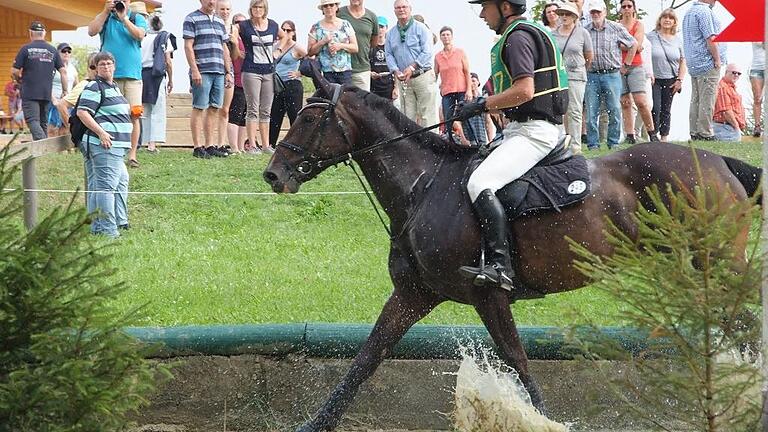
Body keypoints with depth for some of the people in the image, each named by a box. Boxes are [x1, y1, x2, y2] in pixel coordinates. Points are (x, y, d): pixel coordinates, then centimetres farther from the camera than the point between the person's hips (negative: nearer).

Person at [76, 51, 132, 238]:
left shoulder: (114, 87, 21)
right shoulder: (94, 88, -10)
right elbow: (82, 112, -19)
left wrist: (131, 113, 21)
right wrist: (101, 132, -24)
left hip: (117, 146, 11)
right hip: (104, 145, -11)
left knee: (121, 182, 17)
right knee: (107, 185, -13)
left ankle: (120, 221, 27)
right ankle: (107, 228, -16)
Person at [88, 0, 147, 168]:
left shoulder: (137, 18, 10)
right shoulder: (105, 17, 11)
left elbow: (140, 35, -8)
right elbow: (91, 31, -5)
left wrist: (124, 18, -11)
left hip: (132, 74, 0)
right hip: (110, 76, 0)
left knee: (134, 115, -8)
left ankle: (132, 154, -3)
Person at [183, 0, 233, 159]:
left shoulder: (219, 22, 20)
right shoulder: (192, 19, 0)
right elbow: (188, 46, -7)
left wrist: (228, 72, 16)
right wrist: (194, 70, -15)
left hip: (218, 72, 6)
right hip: (202, 72, -6)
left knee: (214, 109, 6)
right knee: (199, 108, -5)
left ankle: (209, 146, 10)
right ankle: (197, 147, -4)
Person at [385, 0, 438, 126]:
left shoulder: (420, 28, 0)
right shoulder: (391, 33, 14)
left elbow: (427, 52, -8)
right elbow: (389, 55, 10)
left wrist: (412, 67, -18)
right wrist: (395, 71, -9)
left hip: (423, 77, -4)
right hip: (403, 81, 4)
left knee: (427, 115, -8)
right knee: (407, 115, 1)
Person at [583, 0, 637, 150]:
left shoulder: (616, 28, 3)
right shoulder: (585, 31, 7)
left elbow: (633, 45, 10)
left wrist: (626, 65, 8)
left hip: (612, 74, -1)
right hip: (591, 76, 1)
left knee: (614, 110, -1)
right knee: (591, 111, -1)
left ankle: (614, 142, 8)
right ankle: (592, 143, 5)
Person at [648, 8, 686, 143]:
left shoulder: (677, 40, 9)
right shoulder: (651, 36, -2)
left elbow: (682, 61, 12)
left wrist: (680, 80, 4)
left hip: (670, 81, 3)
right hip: (654, 79, -3)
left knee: (666, 110, 6)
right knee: (656, 108, -13)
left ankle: (664, 137, 10)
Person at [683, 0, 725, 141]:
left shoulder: (689, 12, 19)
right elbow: (710, 38, -17)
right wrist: (717, 59, -12)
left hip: (693, 65, 10)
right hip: (707, 63, -10)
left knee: (695, 100, 10)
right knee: (707, 101, -8)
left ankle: (695, 133, 10)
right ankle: (705, 134, -8)